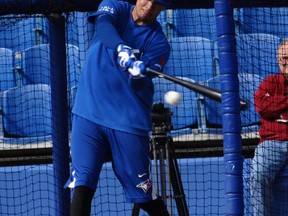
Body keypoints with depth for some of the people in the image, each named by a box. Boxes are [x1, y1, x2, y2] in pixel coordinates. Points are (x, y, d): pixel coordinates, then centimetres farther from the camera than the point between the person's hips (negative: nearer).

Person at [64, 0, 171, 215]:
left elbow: (139, 87, -12)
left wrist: (138, 74, -35)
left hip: (129, 122, 0)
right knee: (82, 186, -11)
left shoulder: (158, 42, 0)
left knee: (145, 197, 1)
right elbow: (103, 27, -19)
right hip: (89, 114, 1)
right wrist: (121, 49, -39)